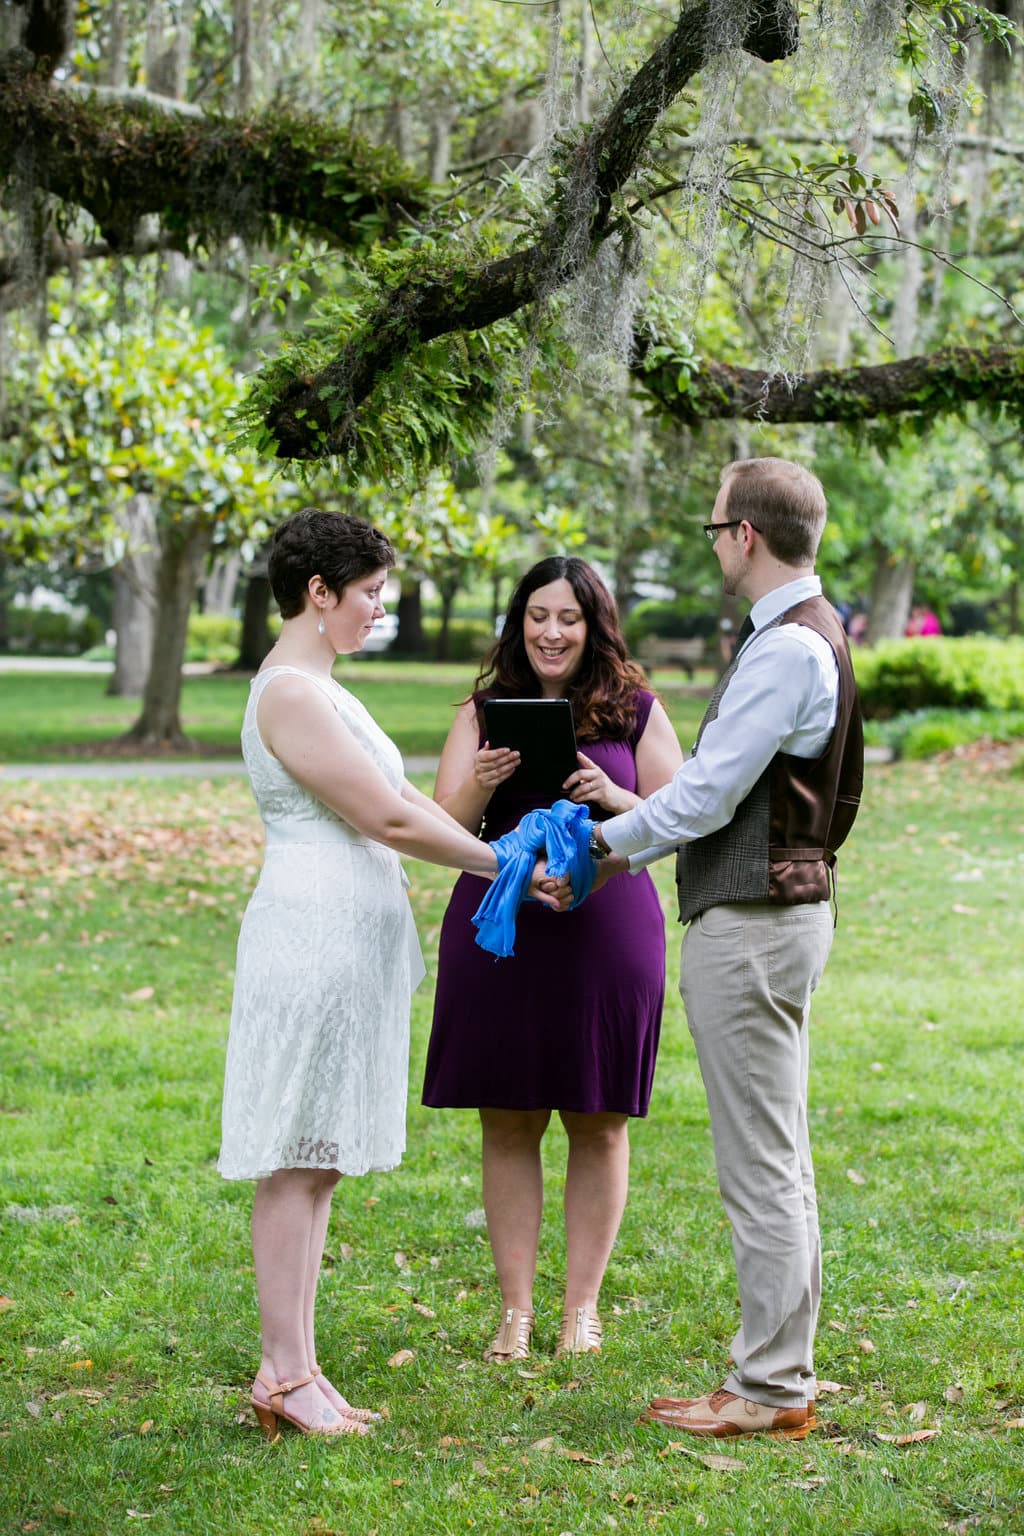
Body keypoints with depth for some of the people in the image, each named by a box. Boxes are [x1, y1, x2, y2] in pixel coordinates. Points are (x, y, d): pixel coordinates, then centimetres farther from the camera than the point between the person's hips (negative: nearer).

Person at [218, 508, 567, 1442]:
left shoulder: (319, 688, 18)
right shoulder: (290, 694, -14)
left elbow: (405, 802, 18)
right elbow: (387, 819, -15)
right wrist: (506, 865, -6)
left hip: (352, 939, 10)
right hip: (313, 936, -10)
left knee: (319, 1158, 10)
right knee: (296, 1160, -5)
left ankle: (294, 1367, 14)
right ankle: (286, 1375, -1)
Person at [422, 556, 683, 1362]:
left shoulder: (636, 712, 4)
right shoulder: (486, 712, 7)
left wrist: (611, 798, -18)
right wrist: (481, 785, -19)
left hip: (606, 926, -1)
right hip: (499, 928, 1)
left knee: (598, 1123, 5)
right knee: (508, 1124, 4)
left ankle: (583, 1306, 16)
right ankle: (516, 1309, 12)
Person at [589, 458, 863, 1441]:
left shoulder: (787, 648, -18)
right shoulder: (810, 633, 14)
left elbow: (709, 793, -19)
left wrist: (610, 841, -3)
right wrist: (630, 848, 14)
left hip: (752, 924, -11)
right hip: (771, 909, 11)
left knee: (761, 1164, -5)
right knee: (773, 1159, 15)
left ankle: (773, 1391, 1)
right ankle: (774, 1373, 23)